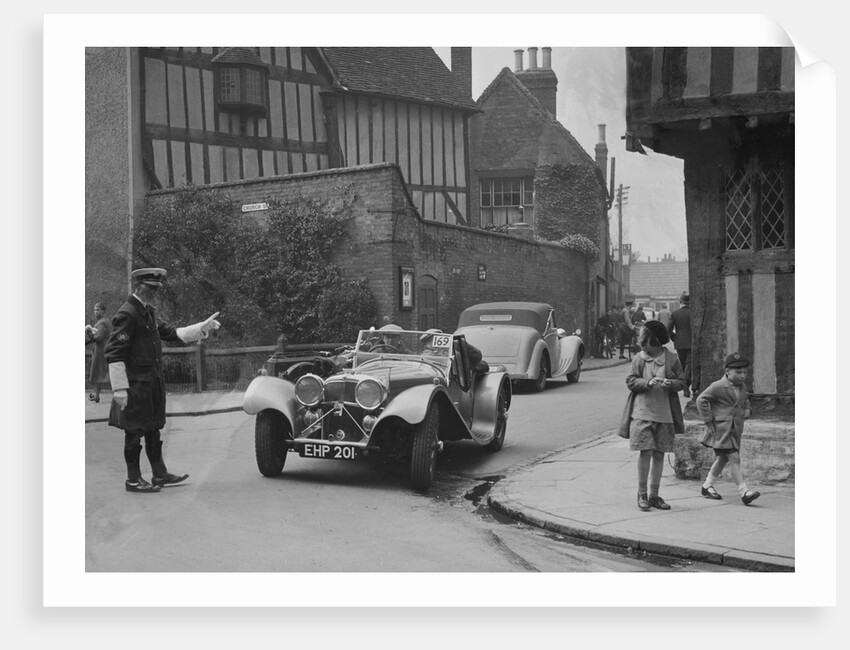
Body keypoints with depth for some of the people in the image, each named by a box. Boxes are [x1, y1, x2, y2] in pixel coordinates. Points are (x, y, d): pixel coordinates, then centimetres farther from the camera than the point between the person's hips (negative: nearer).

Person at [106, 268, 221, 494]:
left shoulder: (148, 312, 13)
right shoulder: (126, 314, -16)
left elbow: (171, 333, 19)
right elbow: (113, 353, -20)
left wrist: (202, 328, 11)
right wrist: (120, 389, -23)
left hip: (152, 382, 9)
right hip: (135, 384, -9)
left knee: (153, 429, 16)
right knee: (134, 431, 0)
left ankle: (160, 474, 25)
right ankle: (133, 480, 11)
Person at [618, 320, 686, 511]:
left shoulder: (672, 359, 2)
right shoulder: (639, 359, 2)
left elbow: (681, 382, 6)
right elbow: (630, 381, -1)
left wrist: (670, 383, -15)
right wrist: (648, 382, -18)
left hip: (664, 414, 2)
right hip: (642, 412, -1)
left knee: (659, 454, 7)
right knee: (646, 452, -7)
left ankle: (654, 495, 18)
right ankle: (642, 493, 6)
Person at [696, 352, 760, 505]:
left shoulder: (742, 386, 10)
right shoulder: (718, 386, -13)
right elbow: (701, 400, -11)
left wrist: (747, 410, 9)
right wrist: (709, 421, -12)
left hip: (735, 429, 8)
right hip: (721, 428, -8)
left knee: (722, 458, 15)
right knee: (734, 458, -13)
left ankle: (707, 486, 28)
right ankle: (744, 492, -14)